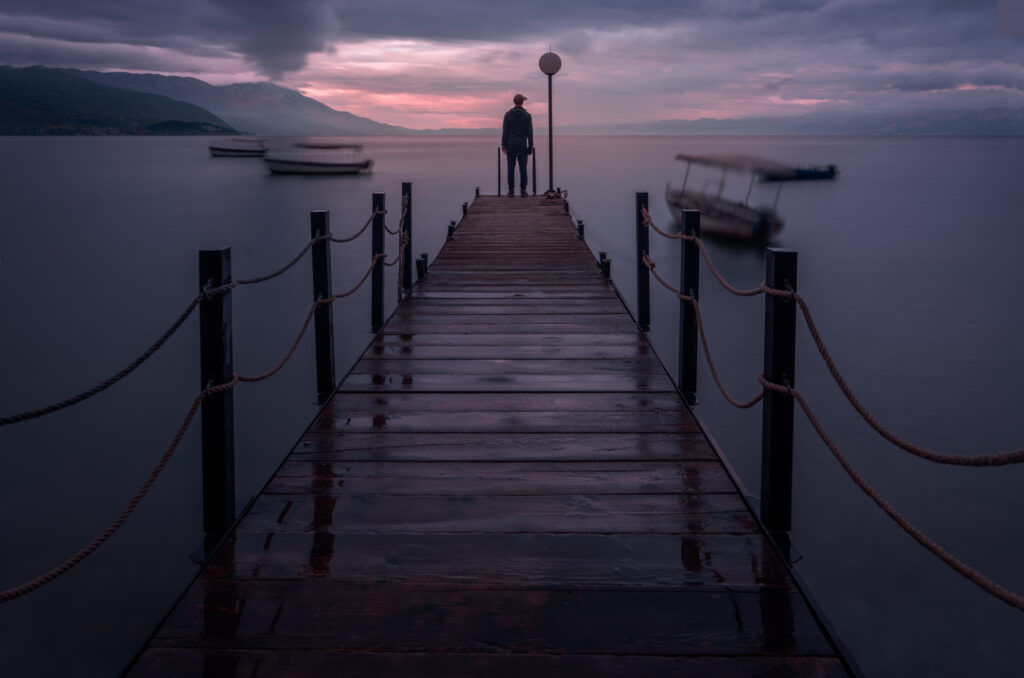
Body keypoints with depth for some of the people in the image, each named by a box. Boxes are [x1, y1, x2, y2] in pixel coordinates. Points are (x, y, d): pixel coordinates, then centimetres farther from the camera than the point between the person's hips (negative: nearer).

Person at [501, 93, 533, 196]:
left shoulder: (508, 114, -1)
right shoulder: (527, 116, -2)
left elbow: (505, 131, -3)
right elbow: (530, 133, -3)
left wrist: (503, 145, 3)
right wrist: (530, 147, 3)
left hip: (511, 145, 0)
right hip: (522, 145, 0)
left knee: (511, 168, 3)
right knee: (523, 168, 3)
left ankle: (511, 190, 1)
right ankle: (523, 190, 2)